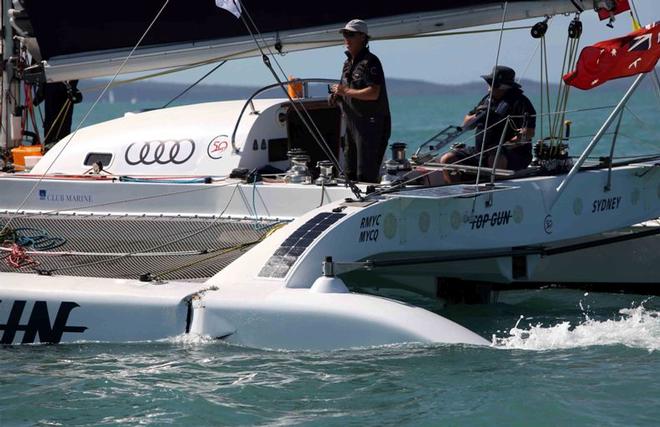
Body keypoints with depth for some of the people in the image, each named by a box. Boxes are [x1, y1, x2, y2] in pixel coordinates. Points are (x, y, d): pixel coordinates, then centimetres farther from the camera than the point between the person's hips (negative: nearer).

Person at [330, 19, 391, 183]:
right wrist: (338, 96, 6)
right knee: (350, 172, 12)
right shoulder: (348, 63, 17)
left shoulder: (370, 62, -12)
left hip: (370, 122, -10)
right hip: (352, 123, 10)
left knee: (365, 175, -11)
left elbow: (373, 93, -22)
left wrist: (345, 91, -18)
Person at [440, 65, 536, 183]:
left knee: (495, 159, -43)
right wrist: (477, 117, -3)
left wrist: (510, 143, -30)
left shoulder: (519, 102, -7)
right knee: (446, 159, -3)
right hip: (481, 151, 8)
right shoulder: (487, 99, 16)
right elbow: (465, 125, 20)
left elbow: (529, 133, -17)